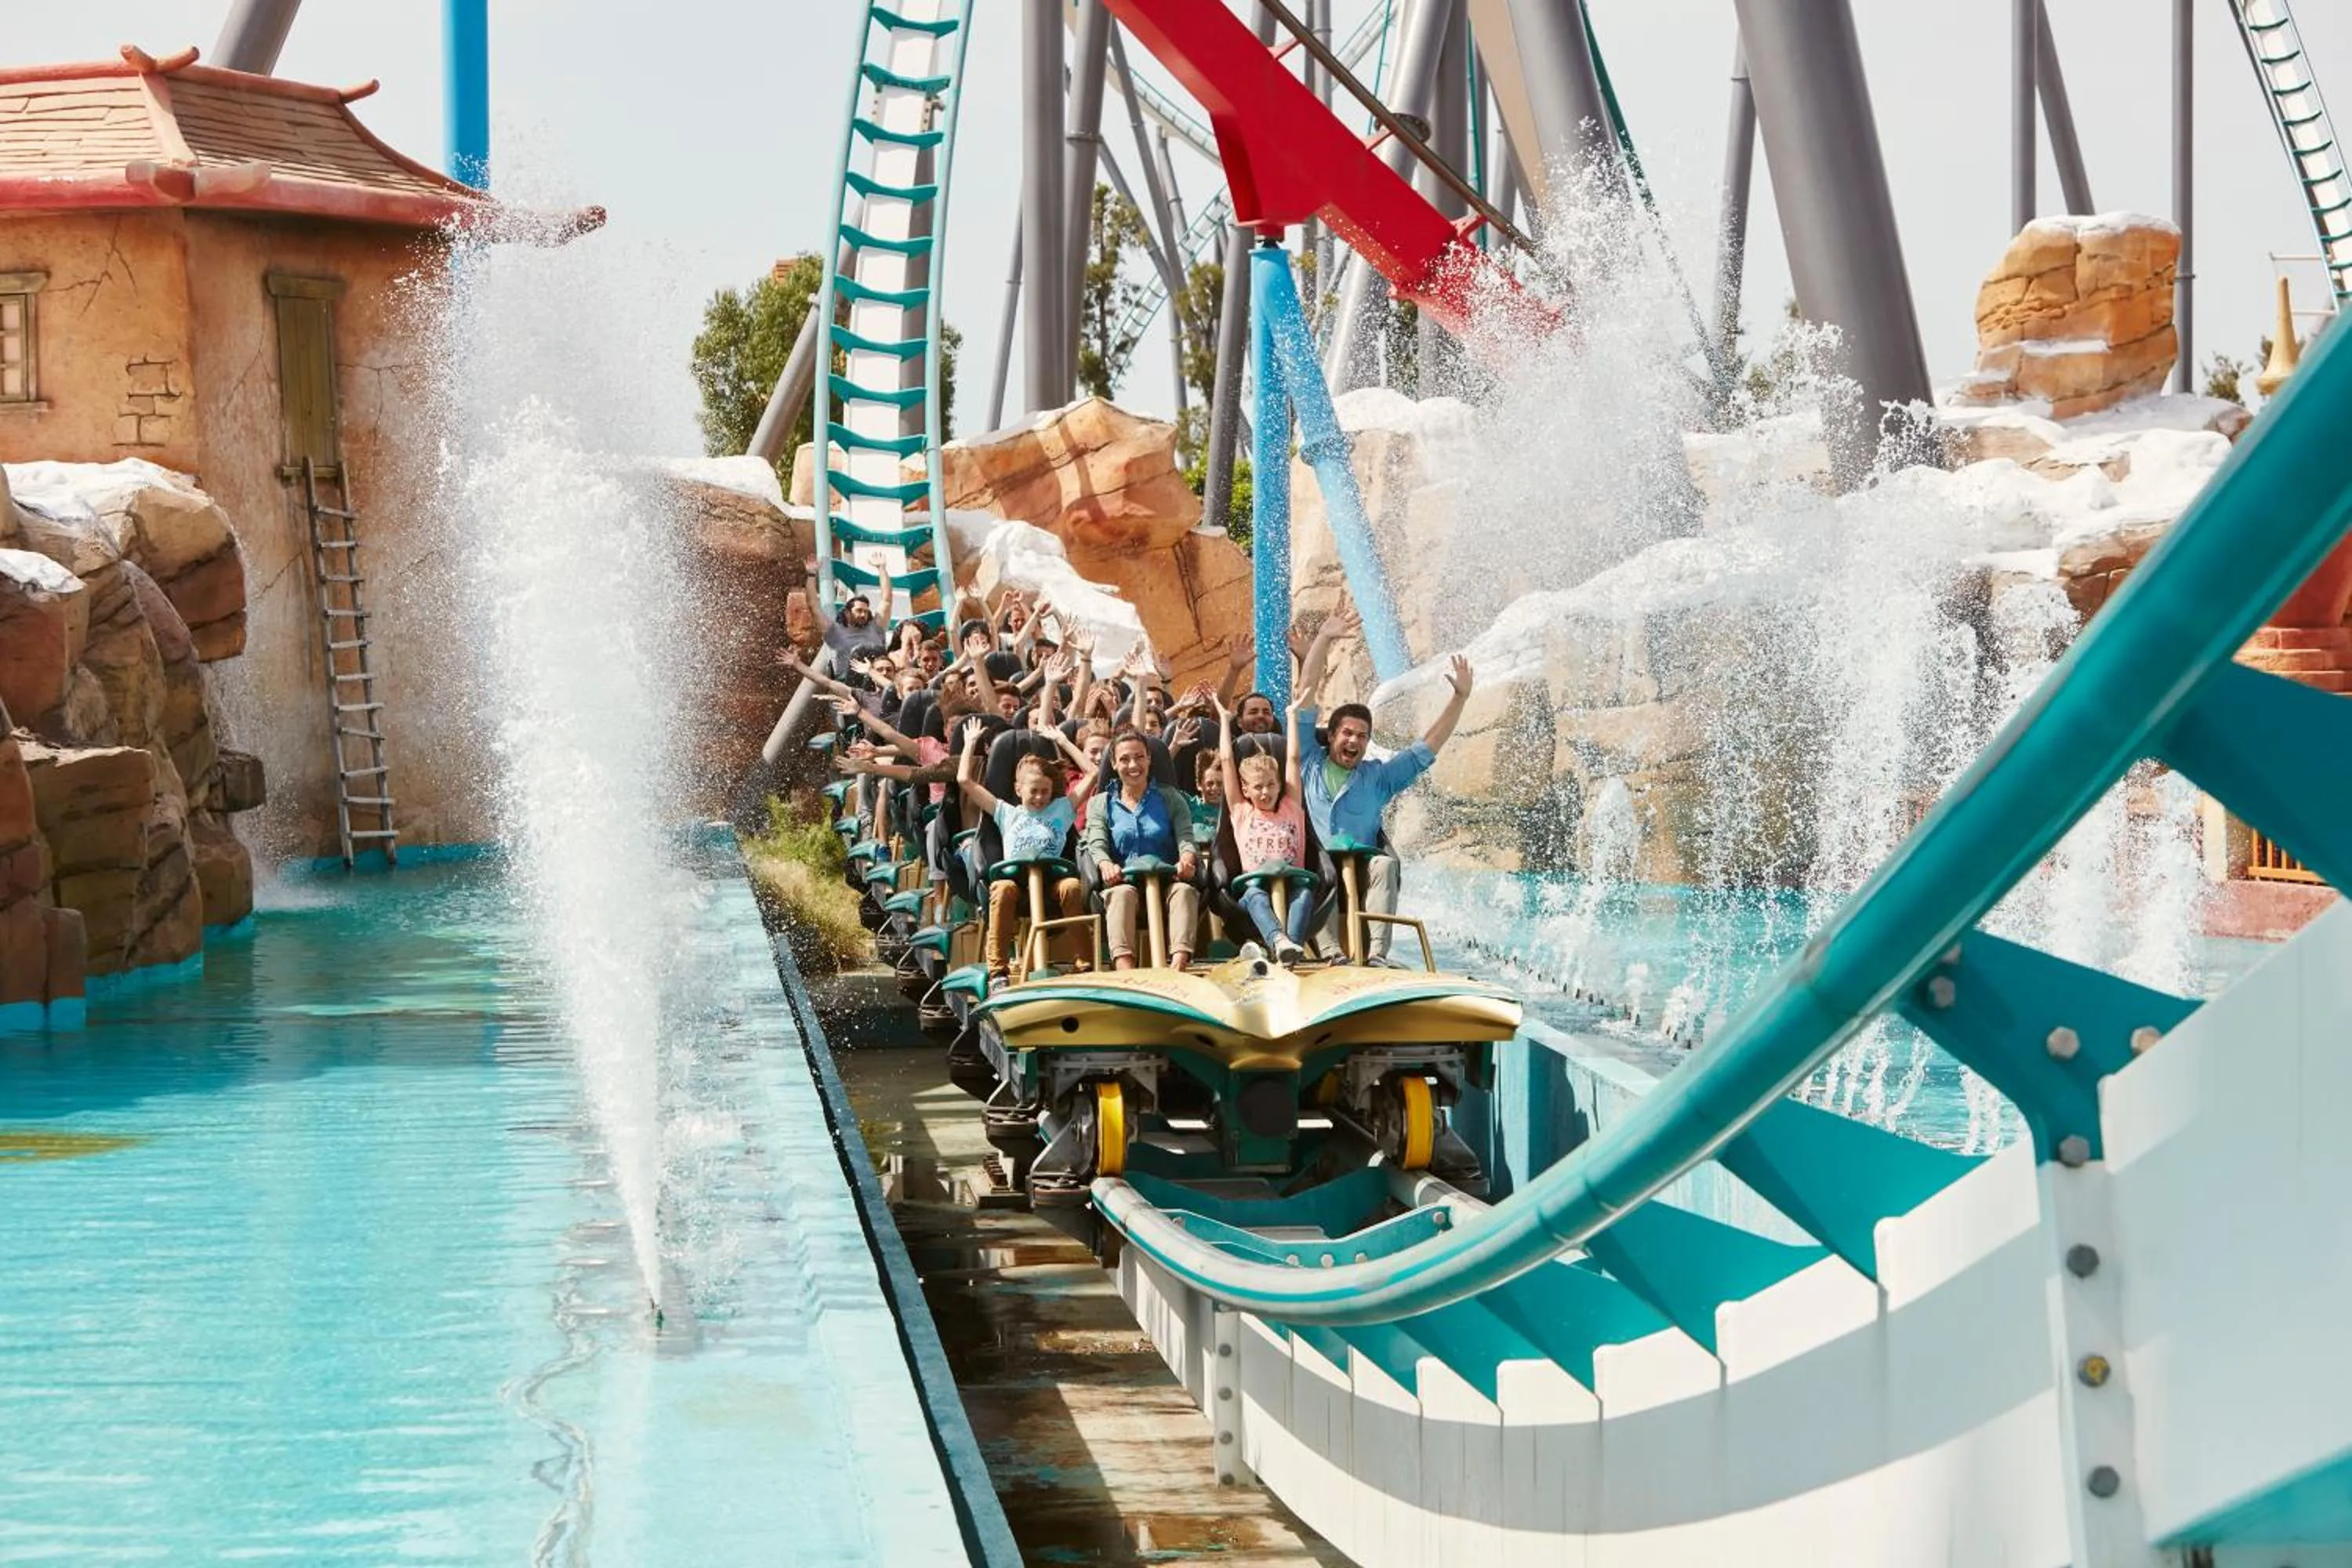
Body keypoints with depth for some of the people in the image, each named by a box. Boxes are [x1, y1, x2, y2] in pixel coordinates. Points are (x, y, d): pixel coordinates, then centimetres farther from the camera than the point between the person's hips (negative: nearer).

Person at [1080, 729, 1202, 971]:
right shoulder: (1102, 805, 18)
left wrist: (1187, 858, -22)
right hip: (1124, 881, 0)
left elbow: (1185, 838, 4)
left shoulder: (1170, 797, 18)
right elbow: (1097, 845, 2)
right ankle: (1124, 966, -58)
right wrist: (1106, 865, -24)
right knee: (1122, 893, -37)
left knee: (1185, 891, -35)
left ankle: (1179, 964, -58)